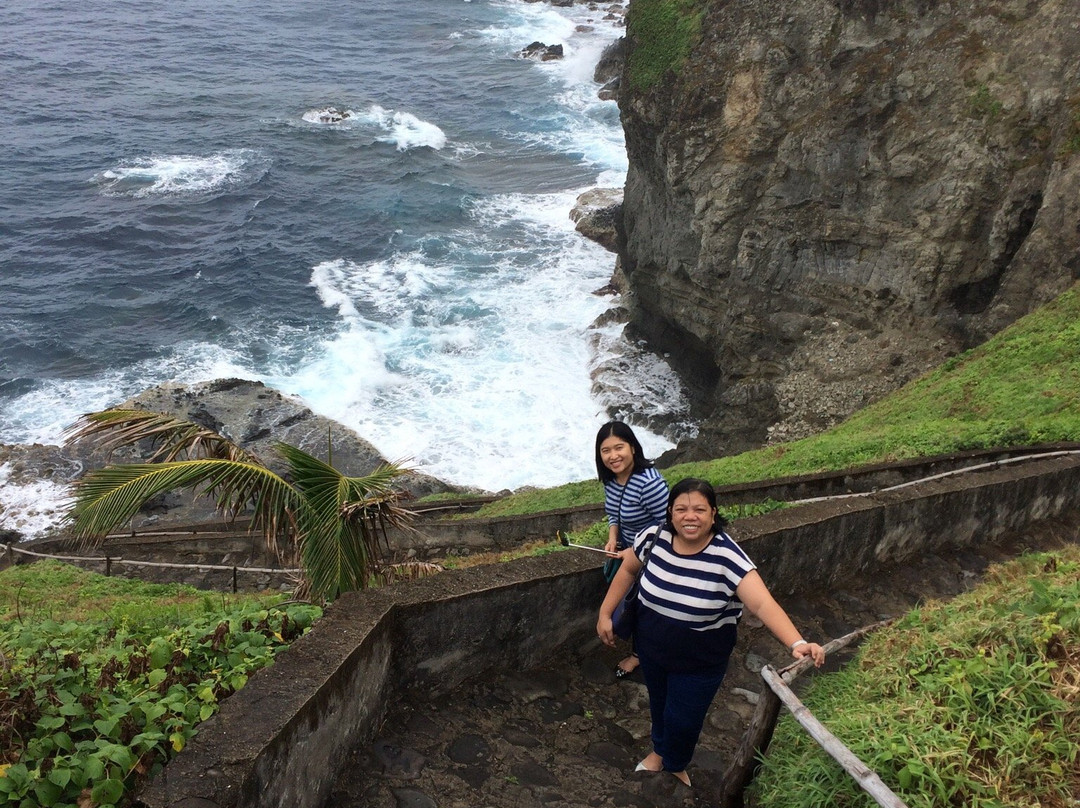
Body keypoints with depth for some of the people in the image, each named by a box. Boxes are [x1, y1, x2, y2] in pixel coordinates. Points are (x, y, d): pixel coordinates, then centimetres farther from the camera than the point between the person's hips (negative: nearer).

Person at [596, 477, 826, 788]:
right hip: (651, 647, 3)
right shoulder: (654, 537, -18)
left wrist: (797, 643, -51)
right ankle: (659, 750, 59)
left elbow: (763, 603, -37)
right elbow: (627, 569, 1)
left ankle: (676, 767, 49)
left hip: (700, 661, -3)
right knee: (658, 702, 27)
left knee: (683, 719, 14)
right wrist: (605, 613, 3)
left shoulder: (727, 556, -29)